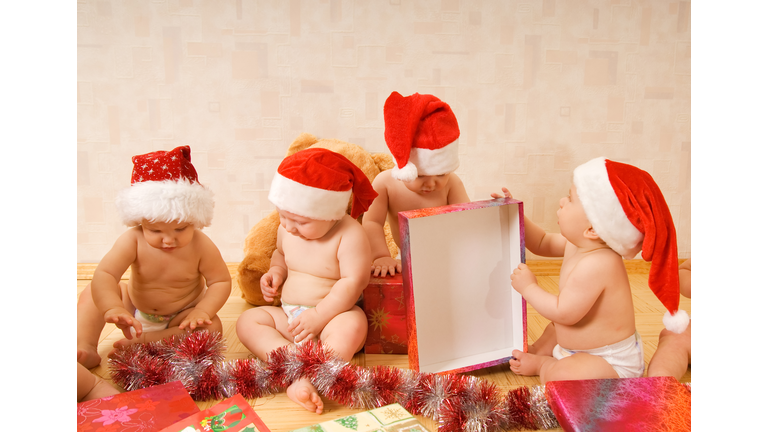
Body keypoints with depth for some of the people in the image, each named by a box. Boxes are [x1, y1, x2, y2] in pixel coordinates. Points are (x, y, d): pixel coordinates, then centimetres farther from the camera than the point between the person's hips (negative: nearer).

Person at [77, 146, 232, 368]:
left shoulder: (201, 247, -25)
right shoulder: (132, 241, -25)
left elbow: (221, 281, -15)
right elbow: (103, 275, -35)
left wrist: (202, 311, -31)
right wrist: (112, 308, -54)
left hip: (180, 316, -2)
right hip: (133, 307, 2)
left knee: (211, 328, -29)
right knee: (91, 294, -9)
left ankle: (142, 342, -26)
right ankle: (85, 348, -16)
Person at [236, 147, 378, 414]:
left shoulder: (349, 235, -16)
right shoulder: (287, 230, 6)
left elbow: (354, 281, -21)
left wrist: (318, 316, -24)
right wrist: (275, 271, 5)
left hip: (333, 314, -6)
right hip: (288, 316, 6)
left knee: (352, 326, -38)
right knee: (247, 321, -15)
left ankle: (308, 381, -52)